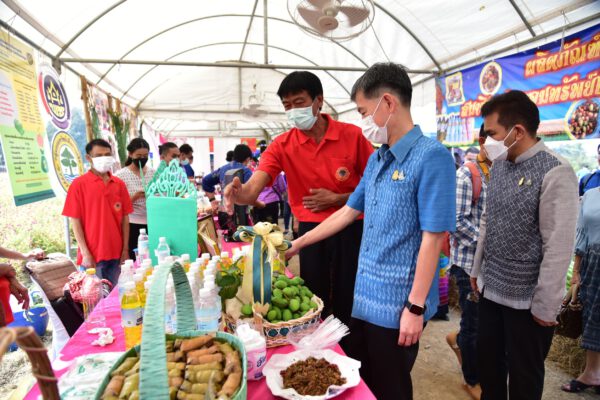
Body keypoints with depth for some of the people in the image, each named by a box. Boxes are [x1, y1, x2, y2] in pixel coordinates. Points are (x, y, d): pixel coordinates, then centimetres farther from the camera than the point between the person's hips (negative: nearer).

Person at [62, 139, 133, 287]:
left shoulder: (119, 184, 6)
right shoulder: (79, 184, -5)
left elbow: (125, 218, 7)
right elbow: (75, 221, -6)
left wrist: (125, 249, 2)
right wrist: (85, 253, -10)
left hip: (116, 253, 4)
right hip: (92, 255, -3)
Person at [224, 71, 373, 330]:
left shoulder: (352, 135, -7)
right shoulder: (282, 145, -4)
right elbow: (253, 187, -17)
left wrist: (337, 199, -13)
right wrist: (239, 194, -40)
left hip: (349, 230, -1)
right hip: (310, 230, 1)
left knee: (348, 301, 9)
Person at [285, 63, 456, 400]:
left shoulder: (431, 156, -17)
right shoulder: (376, 159, 7)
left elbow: (433, 238, -19)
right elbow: (348, 212, 14)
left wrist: (416, 307, -17)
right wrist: (298, 244, 17)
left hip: (398, 304, -7)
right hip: (365, 296, 7)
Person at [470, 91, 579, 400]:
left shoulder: (555, 173, -18)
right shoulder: (498, 166, 5)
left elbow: (558, 247, -19)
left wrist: (545, 307, -16)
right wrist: (477, 270, 13)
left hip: (526, 300, -6)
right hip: (490, 290, 6)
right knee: (487, 366, 20)